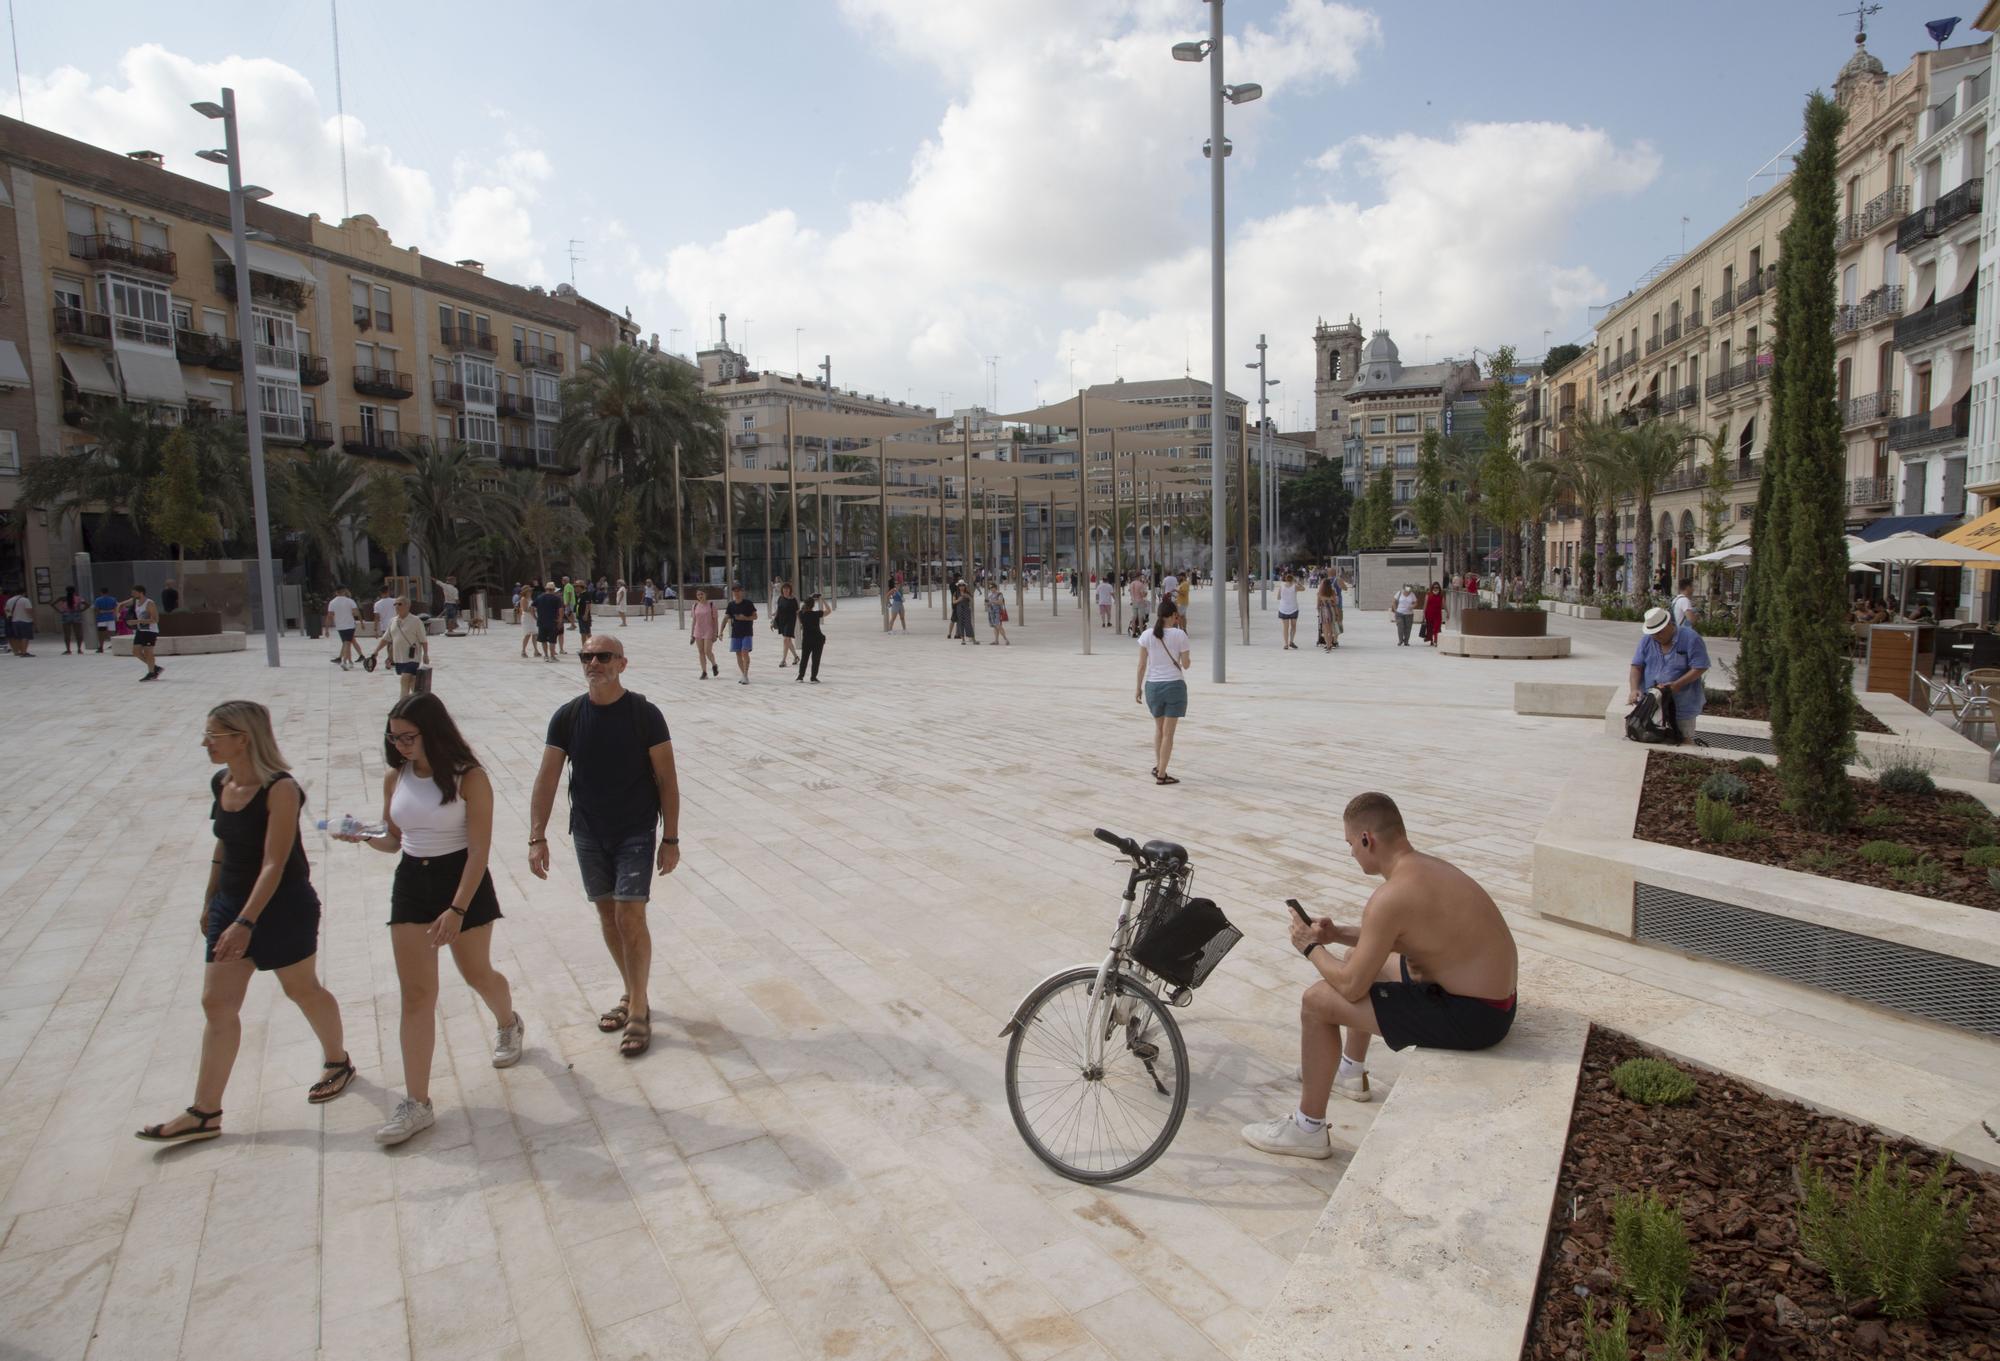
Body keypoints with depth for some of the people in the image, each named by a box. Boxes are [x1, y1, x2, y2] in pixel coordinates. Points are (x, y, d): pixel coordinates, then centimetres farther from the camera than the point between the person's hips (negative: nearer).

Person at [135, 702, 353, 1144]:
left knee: (302, 990, 11)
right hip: (230, 904, 7)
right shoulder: (219, 784, 1)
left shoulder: (280, 789, -23)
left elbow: (274, 863, -25)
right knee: (216, 1004, 7)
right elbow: (223, 847, 14)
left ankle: (338, 1062, 35)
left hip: (283, 907, -7)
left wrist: (245, 922, -30)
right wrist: (210, 902, 18)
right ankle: (205, 1113, 15)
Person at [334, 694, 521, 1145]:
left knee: (476, 973, 15)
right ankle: (416, 1103, 5)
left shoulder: (468, 778, -16)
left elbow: (479, 850, -17)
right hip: (411, 883, 4)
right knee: (416, 993, 1)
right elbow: (395, 840, 12)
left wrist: (457, 910, -22)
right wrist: (365, 838, -11)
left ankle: (508, 1024, 49)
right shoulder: (395, 778, 0)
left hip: (462, 880, -4)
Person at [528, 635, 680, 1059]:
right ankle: (633, 995, 31)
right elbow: (547, 779, -1)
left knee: (630, 917, -7)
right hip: (588, 833, 4)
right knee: (607, 915, 13)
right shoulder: (568, 717, -2)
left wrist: (671, 839, -10)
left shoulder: (644, 714, -11)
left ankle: (638, 1012, 7)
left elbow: (666, 780, -9)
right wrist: (537, 837, -8)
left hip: (635, 833, -4)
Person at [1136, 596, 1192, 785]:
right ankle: (1161, 775, 7)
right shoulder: (1179, 635, -9)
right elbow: (1185, 665, -2)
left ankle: (1158, 766, 25)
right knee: (1168, 733, 4)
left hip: (1152, 686, 3)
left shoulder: (1147, 635, -2)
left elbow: (1142, 665, 0)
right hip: (1174, 685, -3)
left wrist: (1138, 687, 9)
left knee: (1159, 728, 24)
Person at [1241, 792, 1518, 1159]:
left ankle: (1308, 1129, 5)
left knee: (1317, 1001, -10)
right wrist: (1338, 934, 10)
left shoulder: (1392, 895, -26)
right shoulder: (1426, 866, 5)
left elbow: (1351, 987, -20)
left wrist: (1311, 947, -3)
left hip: (1470, 1016, -10)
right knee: (1359, 959, 26)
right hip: (1492, 997, 10)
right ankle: (1351, 1074, 45)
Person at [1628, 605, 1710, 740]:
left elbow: (1700, 668, -12)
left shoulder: (1691, 638, -10)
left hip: (1682, 707, -4)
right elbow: (1637, 666, 2)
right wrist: (1634, 689, -15)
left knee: (1683, 742, 3)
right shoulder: (1647, 640, 3)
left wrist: (1677, 685, -23)